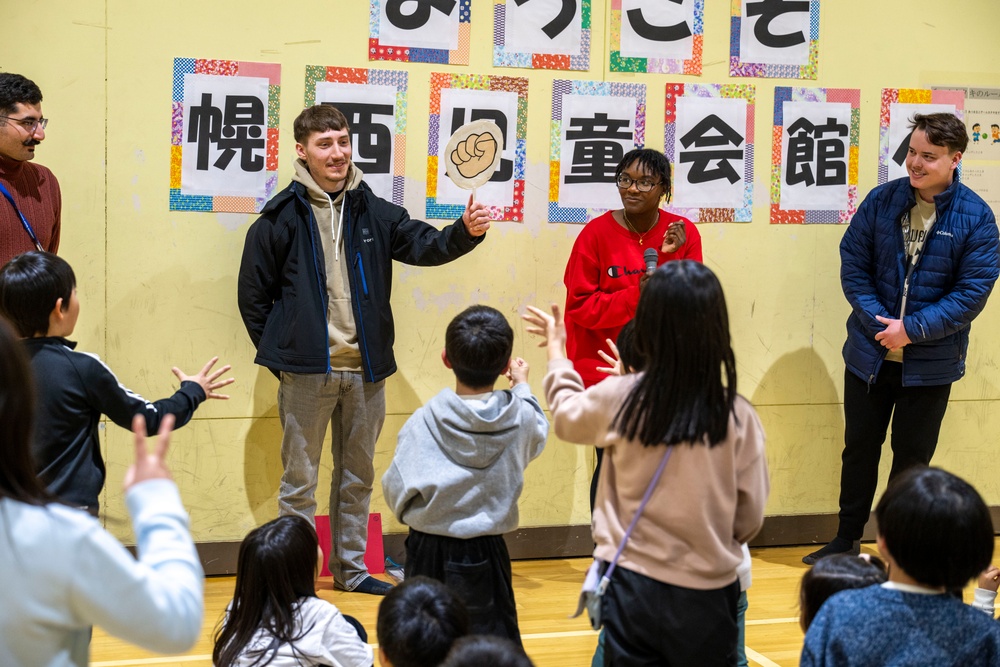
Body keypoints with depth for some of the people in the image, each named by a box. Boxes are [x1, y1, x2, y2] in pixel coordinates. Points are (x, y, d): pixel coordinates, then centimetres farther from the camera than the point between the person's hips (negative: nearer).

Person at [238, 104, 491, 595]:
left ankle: (350, 569, 28)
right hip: (306, 371, -4)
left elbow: (423, 245, -1)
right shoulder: (280, 217, -5)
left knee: (357, 476, 15)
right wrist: (279, 353, -3)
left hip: (365, 370, 5)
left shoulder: (372, 211, 7)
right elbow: (253, 296, 0)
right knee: (299, 480, 3)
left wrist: (465, 231, -20)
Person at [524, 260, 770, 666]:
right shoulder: (738, 416, -14)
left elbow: (567, 415, 12)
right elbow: (750, 519, -6)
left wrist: (556, 349, 27)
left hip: (634, 586, 1)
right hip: (706, 594, 0)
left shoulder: (617, 400, -12)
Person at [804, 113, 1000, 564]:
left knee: (912, 458, 12)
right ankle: (846, 540, 31)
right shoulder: (881, 201, -5)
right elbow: (852, 265, -4)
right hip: (869, 354, 2)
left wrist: (912, 329, -19)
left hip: (931, 365, -2)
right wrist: (879, 321, -17)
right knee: (859, 449, 14)